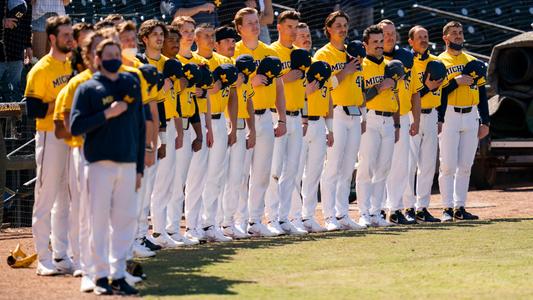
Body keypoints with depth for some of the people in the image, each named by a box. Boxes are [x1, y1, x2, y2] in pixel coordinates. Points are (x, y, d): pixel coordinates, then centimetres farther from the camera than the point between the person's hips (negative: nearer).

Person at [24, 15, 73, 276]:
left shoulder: (73, 65, 11)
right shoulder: (40, 70, -10)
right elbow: (33, 110, -15)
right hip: (50, 136, -7)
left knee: (66, 199, 11)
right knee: (46, 198, -3)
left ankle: (61, 255, 19)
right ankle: (43, 259, 1)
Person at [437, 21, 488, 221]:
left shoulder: (472, 62, 15)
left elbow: (482, 92, 14)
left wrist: (485, 122, 8)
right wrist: (456, 81, -18)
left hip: (471, 117, 5)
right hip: (449, 117, -5)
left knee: (465, 166, 6)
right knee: (448, 165, -6)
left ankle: (460, 207, 10)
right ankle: (448, 208, -3)